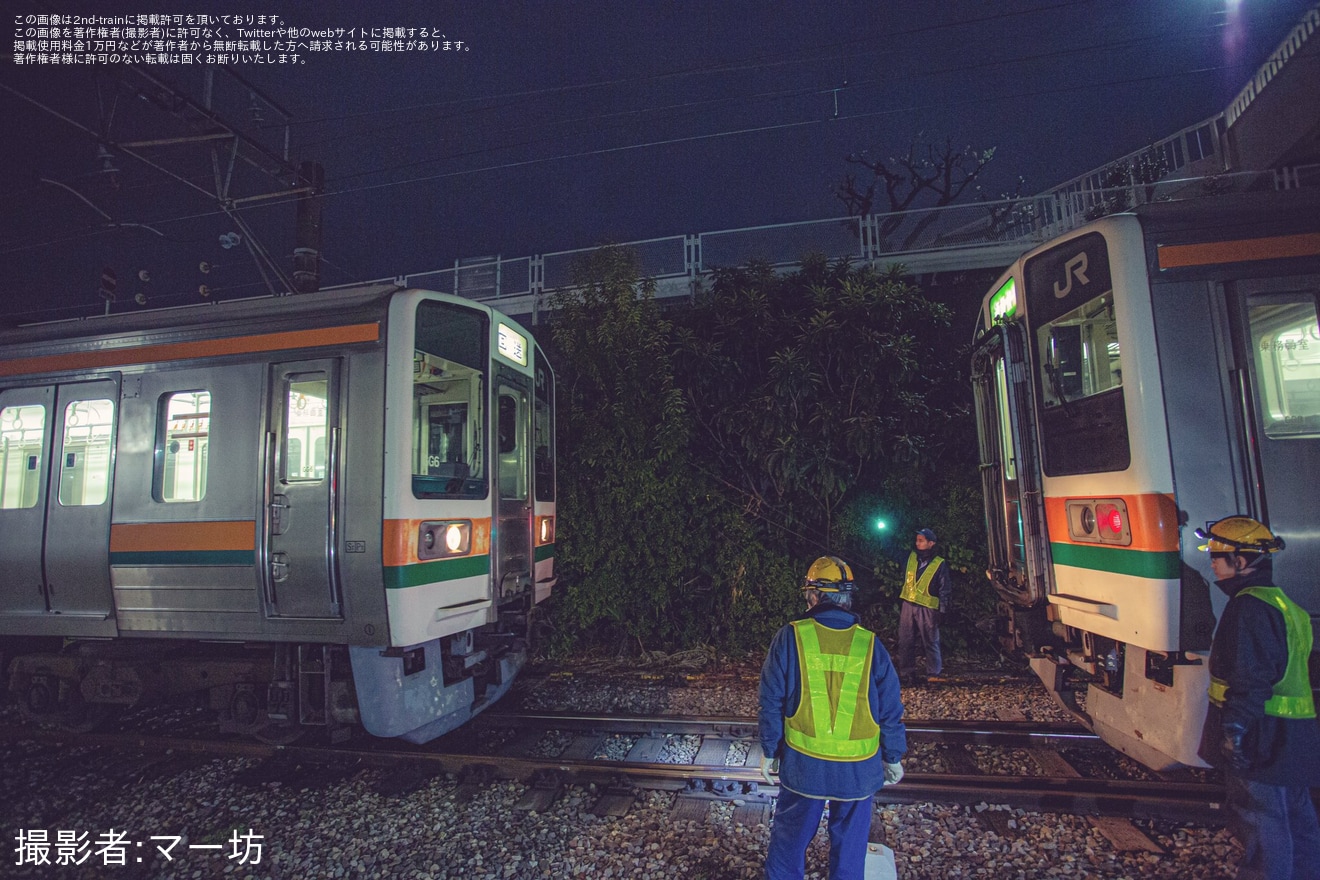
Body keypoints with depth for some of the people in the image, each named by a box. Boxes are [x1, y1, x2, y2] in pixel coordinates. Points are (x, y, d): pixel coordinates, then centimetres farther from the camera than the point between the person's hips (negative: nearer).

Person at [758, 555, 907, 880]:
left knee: (789, 838, 20)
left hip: (802, 764, -1)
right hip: (859, 768, 1)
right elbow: (890, 711, -1)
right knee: (850, 844, 22)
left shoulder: (790, 638, -13)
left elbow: (771, 704, -8)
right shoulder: (870, 644, -9)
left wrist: (769, 751, 6)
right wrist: (893, 757, 14)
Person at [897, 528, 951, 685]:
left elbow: (944, 590, -2)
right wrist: (900, 601, 12)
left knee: (930, 642, 2)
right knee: (905, 641, 5)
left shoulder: (940, 564, -3)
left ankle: (933, 674, 14)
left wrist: (942, 610, -7)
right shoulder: (911, 557, 8)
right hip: (907, 605, 4)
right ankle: (906, 673, 14)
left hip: (927, 608, -4)